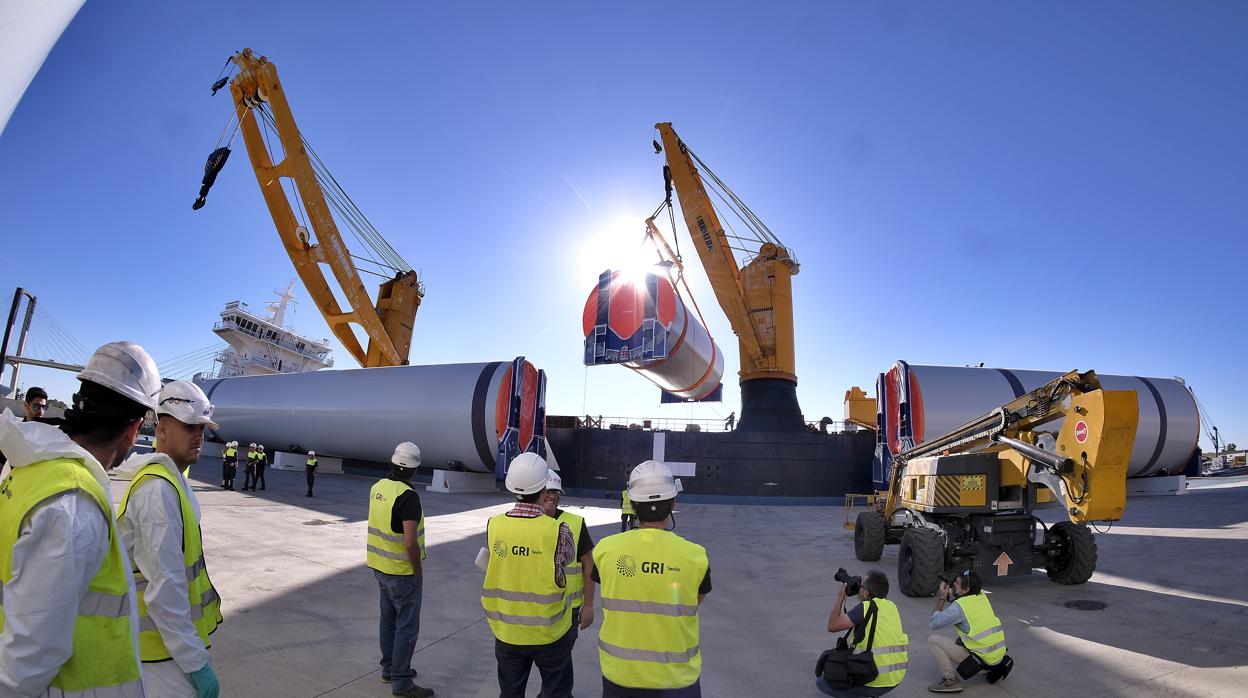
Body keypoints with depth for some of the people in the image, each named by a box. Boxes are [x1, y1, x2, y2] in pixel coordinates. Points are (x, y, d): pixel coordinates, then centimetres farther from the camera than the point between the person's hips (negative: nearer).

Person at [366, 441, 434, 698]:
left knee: (389, 619, 21)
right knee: (407, 627, 4)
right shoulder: (408, 496, -25)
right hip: (403, 572, -8)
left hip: (380, 567, 8)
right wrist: (419, 571, -15)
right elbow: (410, 542, -25)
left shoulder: (377, 487, 0)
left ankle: (389, 667, 35)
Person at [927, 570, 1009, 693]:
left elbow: (932, 623, -9)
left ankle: (951, 681, -5)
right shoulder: (981, 596, 2)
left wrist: (941, 599, -3)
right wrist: (948, 594, 4)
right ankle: (997, 667, 25)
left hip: (983, 658, -7)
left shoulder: (959, 606, -18)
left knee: (933, 640, -6)